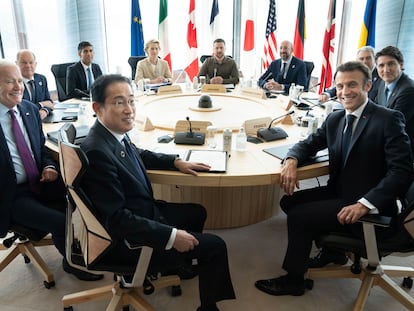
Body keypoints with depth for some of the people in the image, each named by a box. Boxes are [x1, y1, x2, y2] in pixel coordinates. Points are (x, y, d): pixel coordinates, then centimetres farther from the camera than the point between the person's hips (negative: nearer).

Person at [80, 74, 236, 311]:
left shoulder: (115, 134, -3)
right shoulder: (97, 151, -30)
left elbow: (139, 155, 20)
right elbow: (117, 219, -29)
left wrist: (176, 161, 9)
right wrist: (171, 236, -25)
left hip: (143, 214, 10)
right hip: (128, 240, -9)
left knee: (197, 212, 26)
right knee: (215, 246, -6)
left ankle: (178, 263, 47)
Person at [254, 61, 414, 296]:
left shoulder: (389, 119, -15)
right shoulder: (335, 119, 6)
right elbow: (309, 144, 13)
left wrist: (364, 204, -32)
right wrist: (292, 161, -11)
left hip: (372, 207, -7)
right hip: (338, 193, 8)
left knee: (299, 215, -17)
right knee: (289, 201, 0)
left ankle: (293, 280, 5)